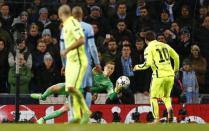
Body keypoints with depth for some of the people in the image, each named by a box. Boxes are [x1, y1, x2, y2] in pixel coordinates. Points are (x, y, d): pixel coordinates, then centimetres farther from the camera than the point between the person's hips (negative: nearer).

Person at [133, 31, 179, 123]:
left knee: (153, 97, 9)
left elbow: (148, 63, -12)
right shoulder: (165, 45, 15)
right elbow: (176, 56, 20)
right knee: (166, 96, 21)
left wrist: (138, 67, 5)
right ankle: (169, 109, -9)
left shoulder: (149, 48, -1)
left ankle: (157, 119, -1)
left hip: (159, 75, -5)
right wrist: (176, 68, 37)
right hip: (170, 74, 5)